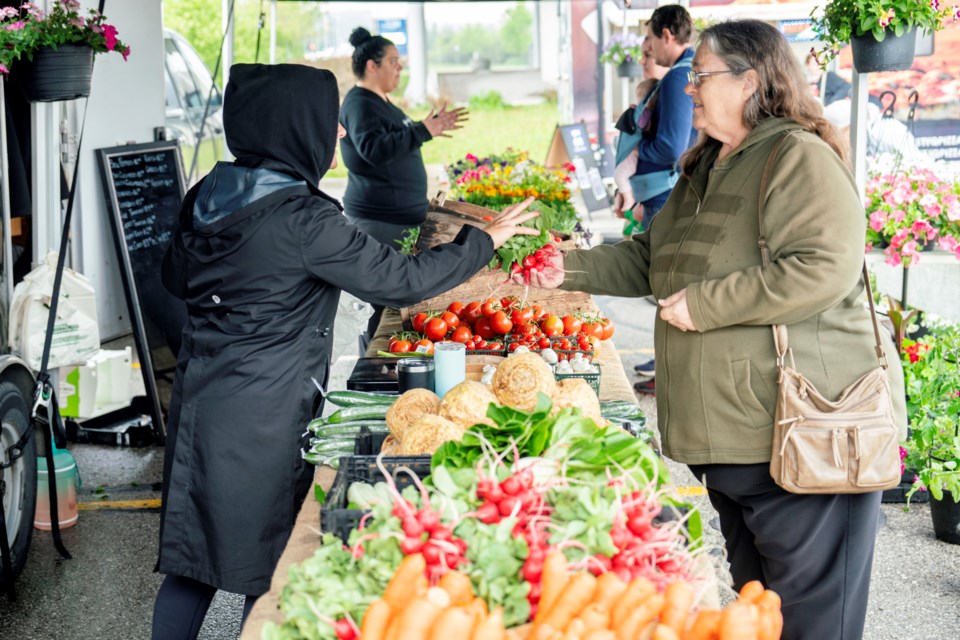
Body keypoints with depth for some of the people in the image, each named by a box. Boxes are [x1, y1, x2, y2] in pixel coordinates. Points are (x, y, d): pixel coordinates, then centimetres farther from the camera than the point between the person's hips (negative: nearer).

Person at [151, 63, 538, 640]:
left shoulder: (207, 196, 4)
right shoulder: (304, 220, -19)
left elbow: (176, 277, 19)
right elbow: (402, 280, -15)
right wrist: (485, 240, -2)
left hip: (199, 395, 8)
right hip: (261, 415, -7)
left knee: (192, 558, 15)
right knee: (269, 567, 7)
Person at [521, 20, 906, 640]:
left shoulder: (799, 157, -14)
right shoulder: (704, 169, 17)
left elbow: (824, 269, -26)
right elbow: (648, 259, 24)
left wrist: (704, 304, -21)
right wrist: (574, 269, 9)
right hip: (729, 437, 9)